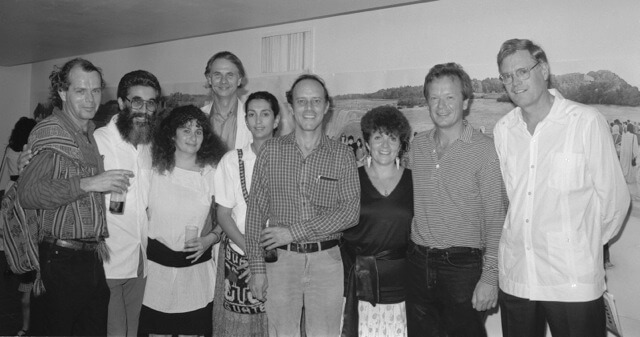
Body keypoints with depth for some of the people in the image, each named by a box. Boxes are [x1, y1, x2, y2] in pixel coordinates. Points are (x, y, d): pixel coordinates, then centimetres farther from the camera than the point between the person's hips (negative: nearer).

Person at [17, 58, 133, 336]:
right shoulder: (50, 133, -9)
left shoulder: (94, 135, 14)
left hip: (93, 259, 7)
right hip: (60, 260, -7)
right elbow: (27, 193, -21)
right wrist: (87, 183, -26)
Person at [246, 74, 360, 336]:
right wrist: (257, 268, -2)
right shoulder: (271, 151, 2)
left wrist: (295, 231, -14)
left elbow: (350, 211, -8)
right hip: (281, 259, 0)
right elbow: (256, 211, 2)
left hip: (326, 261, 0)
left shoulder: (343, 155, 1)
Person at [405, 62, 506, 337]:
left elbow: (495, 219, -9)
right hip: (418, 263, 5)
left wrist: (490, 276, -12)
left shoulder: (484, 149, -8)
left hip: (463, 266, -4)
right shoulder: (417, 145, 6)